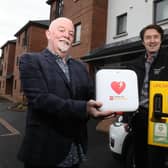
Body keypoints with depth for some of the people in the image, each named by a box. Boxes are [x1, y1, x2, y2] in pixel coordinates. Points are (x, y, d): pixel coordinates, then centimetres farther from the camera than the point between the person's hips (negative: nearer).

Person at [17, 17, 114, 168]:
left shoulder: (80, 66, 11)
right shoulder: (31, 60, -7)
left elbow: (91, 97, 4)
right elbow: (40, 99, -20)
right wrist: (83, 108, -28)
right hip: (45, 149, -5)